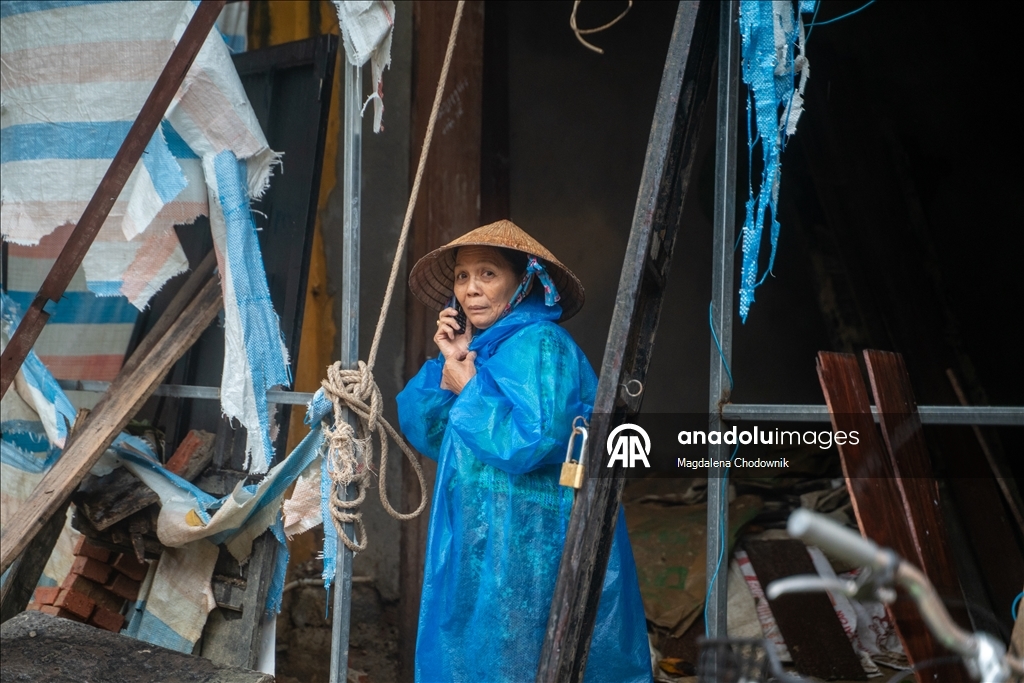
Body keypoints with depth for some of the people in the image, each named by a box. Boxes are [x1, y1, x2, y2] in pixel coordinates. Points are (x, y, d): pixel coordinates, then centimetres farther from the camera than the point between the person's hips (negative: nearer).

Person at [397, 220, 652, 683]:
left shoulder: (538, 344, -13)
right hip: (478, 545, 9)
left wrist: (469, 389, -12)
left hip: (526, 552, -9)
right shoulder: (481, 347, 13)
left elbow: (535, 441, -25)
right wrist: (449, 367, -3)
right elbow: (425, 435, 12)